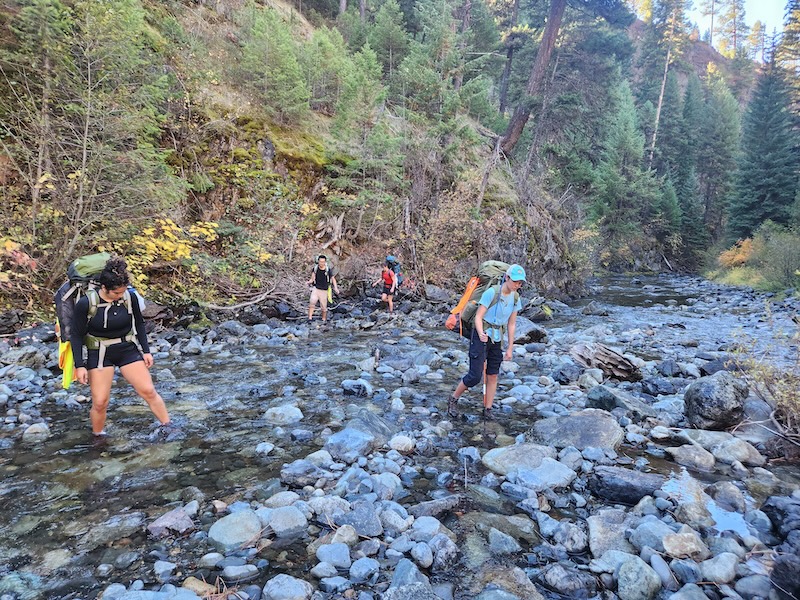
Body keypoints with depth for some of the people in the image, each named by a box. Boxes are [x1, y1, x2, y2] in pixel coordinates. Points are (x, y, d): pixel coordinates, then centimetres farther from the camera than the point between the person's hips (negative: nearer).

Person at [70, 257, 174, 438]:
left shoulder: (130, 297, -10)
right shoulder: (85, 303, -17)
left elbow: (139, 324, 5)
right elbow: (77, 335, -7)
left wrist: (146, 351, 5)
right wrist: (79, 366, -9)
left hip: (128, 349, 2)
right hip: (99, 354, -2)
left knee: (148, 391, -2)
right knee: (100, 402, -1)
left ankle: (168, 425, 13)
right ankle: (98, 437, 24)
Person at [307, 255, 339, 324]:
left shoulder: (328, 270, -12)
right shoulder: (315, 268, -5)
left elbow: (333, 279, -2)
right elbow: (312, 279, 2)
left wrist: (336, 288, -15)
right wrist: (309, 282, -20)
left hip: (324, 291, -1)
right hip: (316, 288, 1)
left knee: (323, 307, 6)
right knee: (312, 302, -21)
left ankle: (324, 319, 29)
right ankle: (310, 318, -16)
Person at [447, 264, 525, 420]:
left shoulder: (515, 298, 2)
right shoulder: (491, 292, -18)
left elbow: (511, 324, 8)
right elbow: (478, 317, -18)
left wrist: (510, 348, 9)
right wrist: (481, 334, -36)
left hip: (497, 339, 6)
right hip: (481, 337, -6)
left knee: (493, 376, 8)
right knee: (475, 376, -8)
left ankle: (487, 411, 19)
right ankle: (453, 400, 13)